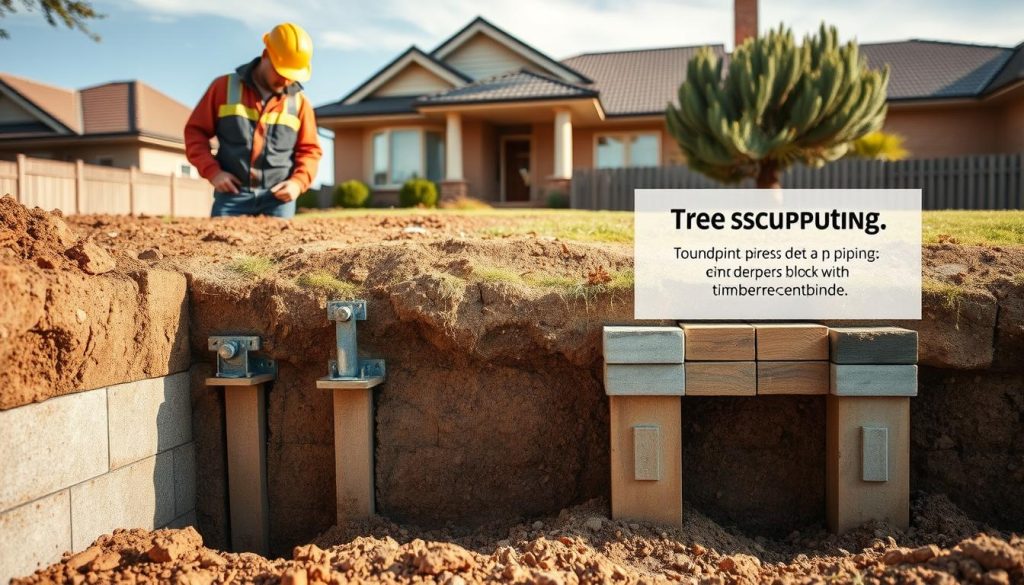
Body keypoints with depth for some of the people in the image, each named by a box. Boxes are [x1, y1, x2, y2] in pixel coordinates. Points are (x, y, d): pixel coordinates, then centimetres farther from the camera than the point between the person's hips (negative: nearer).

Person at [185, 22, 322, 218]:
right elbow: (196, 131, 10)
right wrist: (212, 171, -4)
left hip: (278, 199, 1)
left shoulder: (299, 102, 10)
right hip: (232, 195, 0)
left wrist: (298, 182, -5)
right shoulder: (224, 87, 7)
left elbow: (309, 150, 14)